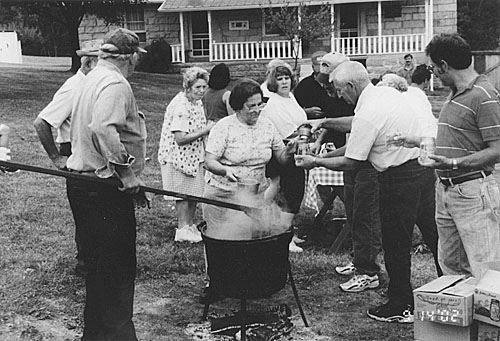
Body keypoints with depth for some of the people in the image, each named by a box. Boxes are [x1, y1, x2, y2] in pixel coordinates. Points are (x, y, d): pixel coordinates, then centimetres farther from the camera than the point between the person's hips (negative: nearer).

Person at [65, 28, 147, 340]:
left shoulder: (93, 78, 16)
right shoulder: (116, 84, -16)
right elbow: (102, 129, -33)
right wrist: (129, 176, -27)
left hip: (82, 183, 11)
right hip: (105, 191, -10)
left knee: (99, 265, 20)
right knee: (116, 269, -2)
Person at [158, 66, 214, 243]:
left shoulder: (197, 102, 6)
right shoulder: (180, 106, -24)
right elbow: (180, 138, -28)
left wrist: (209, 128, -1)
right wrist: (205, 131, -26)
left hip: (195, 155, 9)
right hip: (179, 156, -8)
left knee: (195, 192, 14)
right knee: (184, 193, 1)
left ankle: (190, 225, 27)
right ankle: (182, 229, 11)